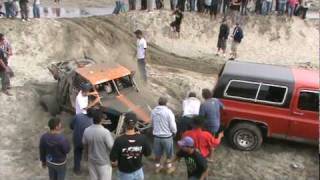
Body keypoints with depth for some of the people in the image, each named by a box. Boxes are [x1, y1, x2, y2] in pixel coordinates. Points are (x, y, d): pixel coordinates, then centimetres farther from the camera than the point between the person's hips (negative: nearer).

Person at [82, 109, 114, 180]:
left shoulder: (86, 131, -12)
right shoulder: (105, 132, -29)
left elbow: (84, 144, 3)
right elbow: (111, 147, -22)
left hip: (92, 160, 5)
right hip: (104, 161, -5)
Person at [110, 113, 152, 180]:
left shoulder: (119, 140, -27)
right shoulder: (142, 138, -20)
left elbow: (113, 161, -20)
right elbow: (148, 153, -4)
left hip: (124, 174, -2)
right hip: (138, 172, 2)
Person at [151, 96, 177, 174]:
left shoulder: (153, 111, -7)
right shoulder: (168, 112, -20)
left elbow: (152, 123, 5)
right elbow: (172, 126, -16)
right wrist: (174, 132, 5)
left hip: (156, 135, 4)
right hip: (167, 136, -4)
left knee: (158, 153, 22)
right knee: (169, 154, 19)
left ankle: (157, 166, 38)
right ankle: (169, 168, 32)